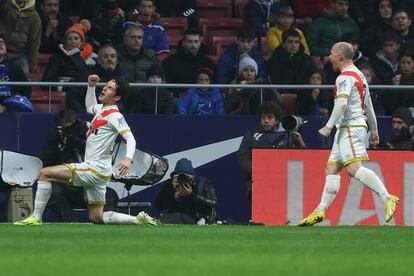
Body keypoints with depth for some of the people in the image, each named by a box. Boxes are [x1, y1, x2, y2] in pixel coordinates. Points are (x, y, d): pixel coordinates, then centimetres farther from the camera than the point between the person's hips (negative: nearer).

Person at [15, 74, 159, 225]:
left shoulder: (115, 116, -14)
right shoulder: (102, 109, 13)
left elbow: (130, 137, -26)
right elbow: (90, 107, 37)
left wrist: (128, 158, -44)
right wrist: (91, 86, 22)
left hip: (95, 170, -10)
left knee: (45, 173, -11)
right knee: (97, 218, 12)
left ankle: (36, 217, -10)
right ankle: (139, 219, 10)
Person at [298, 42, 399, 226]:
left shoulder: (345, 77, -9)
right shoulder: (359, 76, 23)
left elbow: (342, 103, -23)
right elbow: (369, 107, 28)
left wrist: (329, 126, -23)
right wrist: (374, 132, 33)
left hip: (351, 127, -11)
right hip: (347, 130, 11)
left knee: (354, 168, -22)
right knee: (332, 169, 9)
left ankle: (388, 199, -30)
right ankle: (320, 211, 8)